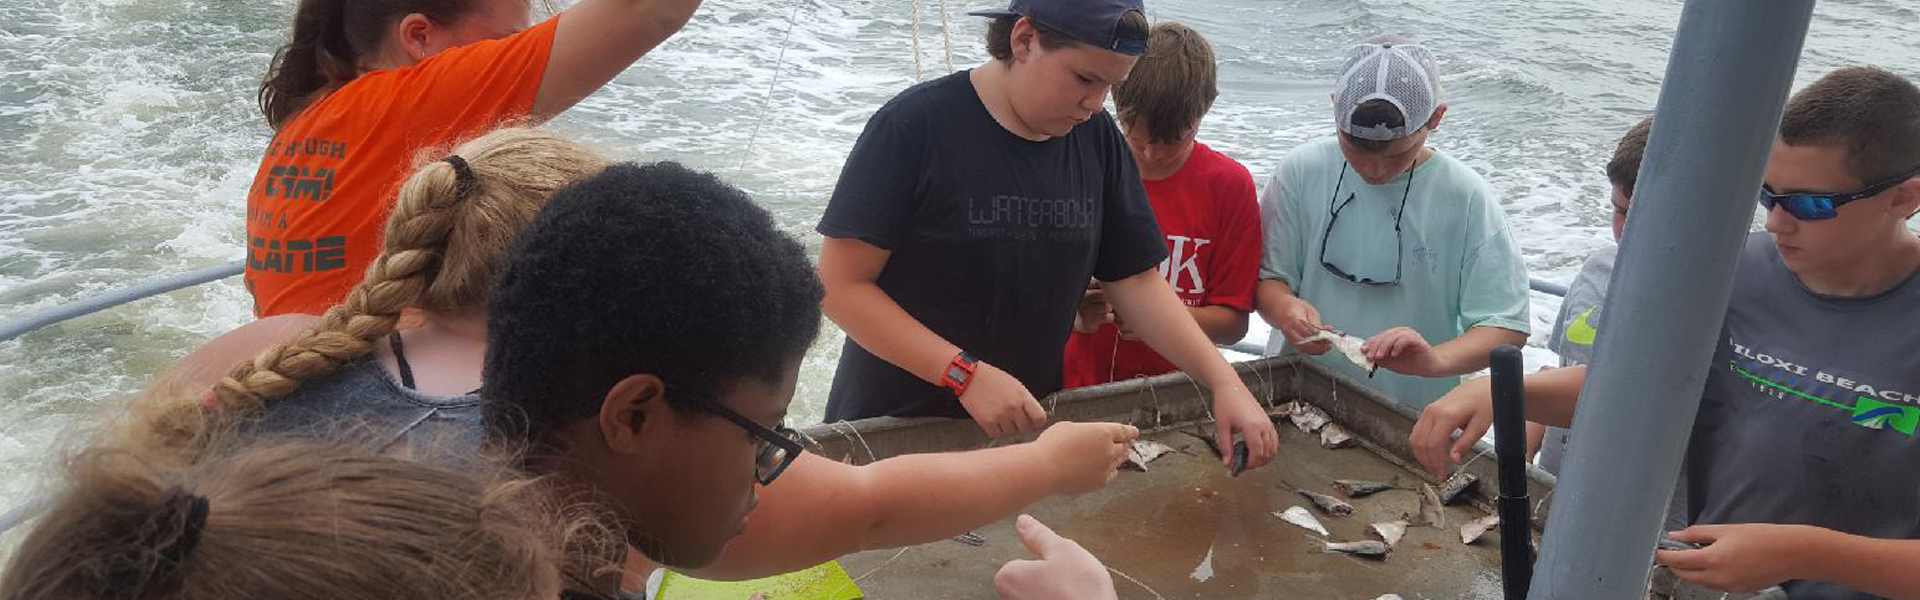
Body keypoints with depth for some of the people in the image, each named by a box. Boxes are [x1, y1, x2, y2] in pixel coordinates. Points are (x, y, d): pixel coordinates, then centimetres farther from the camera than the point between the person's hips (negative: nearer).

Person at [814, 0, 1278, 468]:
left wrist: (1223, 382, -9)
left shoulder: (1098, 139, -1)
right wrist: (966, 373, -26)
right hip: (894, 423, -4)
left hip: (1025, 423, 5)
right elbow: (840, 283, -18)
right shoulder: (916, 123, -17)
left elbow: (1135, 282, 2)